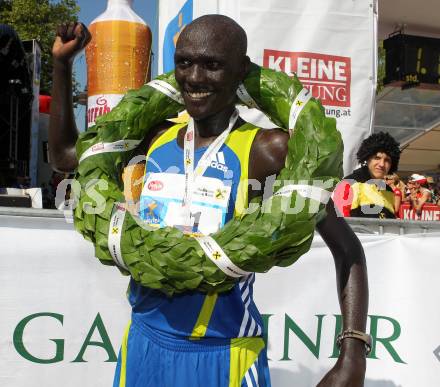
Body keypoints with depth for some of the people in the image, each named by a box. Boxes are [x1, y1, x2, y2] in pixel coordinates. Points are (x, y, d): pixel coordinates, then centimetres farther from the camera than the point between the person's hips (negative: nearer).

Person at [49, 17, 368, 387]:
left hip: (222, 357, -5)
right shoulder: (158, 139, 2)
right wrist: (62, 63, 8)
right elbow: (65, 155, 14)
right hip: (143, 343, 5)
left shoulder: (268, 149, -14)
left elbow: (346, 248, -12)